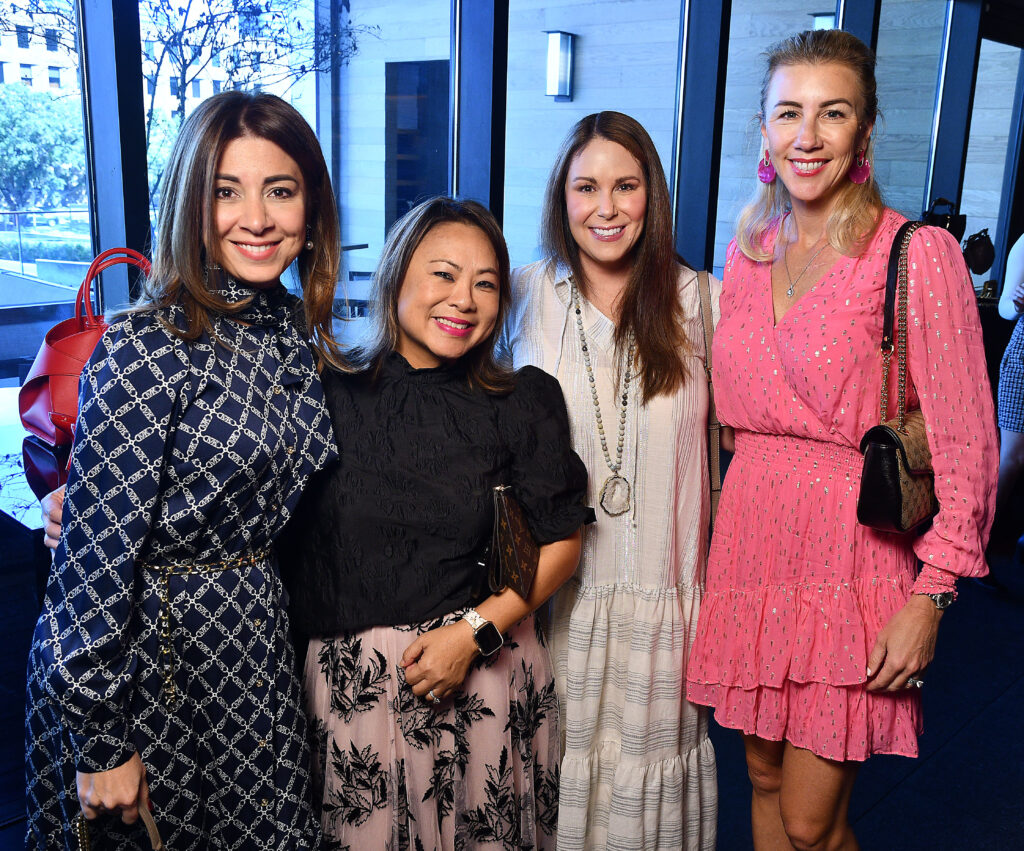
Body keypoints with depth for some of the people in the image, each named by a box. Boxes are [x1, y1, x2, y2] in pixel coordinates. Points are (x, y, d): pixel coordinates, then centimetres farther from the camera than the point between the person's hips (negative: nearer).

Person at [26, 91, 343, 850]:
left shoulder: (300, 333, 1)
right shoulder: (146, 349, -20)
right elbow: (94, 555, -19)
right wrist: (100, 744, -15)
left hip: (256, 646, 6)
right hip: (145, 653, -6)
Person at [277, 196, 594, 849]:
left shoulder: (523, 405, -3)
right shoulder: (328, 393, -3)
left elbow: (561, 543, 0)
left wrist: (475, 631, -9)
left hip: (483, 670, 0)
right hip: (349, 674, 0)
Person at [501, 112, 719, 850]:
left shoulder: (699, 300, -1)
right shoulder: (525, 295, 0)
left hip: (663, 590, 0)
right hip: (553, 588, 0)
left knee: (653, 752, 13)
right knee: (553, 765, 12)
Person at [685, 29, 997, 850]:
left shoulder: (919, 255, -10)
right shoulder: (749, 251, 8)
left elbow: (964, 445, -10)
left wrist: (929, 597, -13)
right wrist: (737, 512, 11)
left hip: (854, 554, -5)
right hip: (754, 540, 5)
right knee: (764, 777, 17)